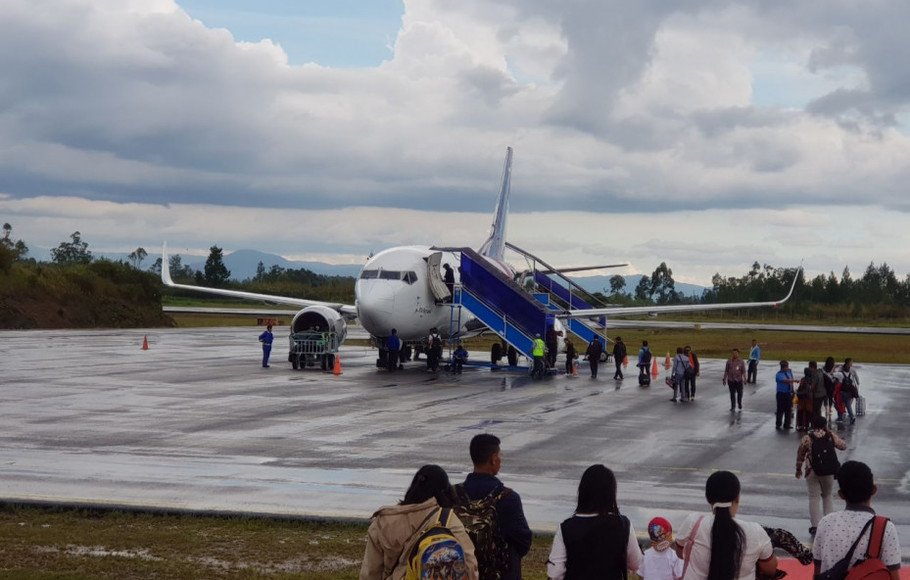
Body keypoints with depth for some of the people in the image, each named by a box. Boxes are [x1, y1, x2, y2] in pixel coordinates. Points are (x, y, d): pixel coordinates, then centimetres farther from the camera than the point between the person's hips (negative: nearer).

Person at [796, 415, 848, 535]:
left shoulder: (807, 438, -6)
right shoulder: (831, 436, -4)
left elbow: (800, 455, 0)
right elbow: (843, 446, 8)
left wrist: (798, 469, 12)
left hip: (812, 472, -1)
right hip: (828, 472, 2)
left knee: (814, 498, 5)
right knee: (827, 496, 18)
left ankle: (815, 526, 0)